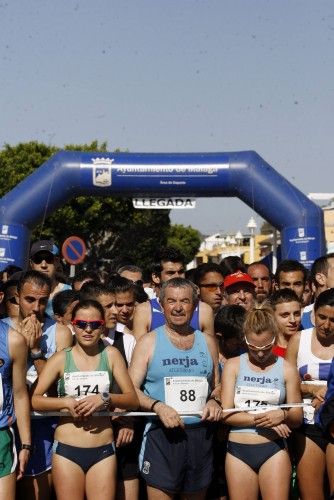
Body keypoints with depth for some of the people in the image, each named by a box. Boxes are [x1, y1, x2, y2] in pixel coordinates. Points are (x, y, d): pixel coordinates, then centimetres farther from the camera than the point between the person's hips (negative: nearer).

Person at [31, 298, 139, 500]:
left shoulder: (111, 355, 3)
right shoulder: (61, 358, 1)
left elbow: (133, 400, 0)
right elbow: (35, 400, -3)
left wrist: (104, 398, -16)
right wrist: (67, 402, -17)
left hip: (103, 449, 1)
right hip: (67, 448, 0)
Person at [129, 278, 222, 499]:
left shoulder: (207, 342, 10)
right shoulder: (149, 342, 0)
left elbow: (218, 385, 17)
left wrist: (214, 401, -4)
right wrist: (158, 406, -20)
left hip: (201, 435, 3)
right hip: (162, 434, -3)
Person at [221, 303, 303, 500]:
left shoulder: (287, 369, 1)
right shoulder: (233, 365, 1)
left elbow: (298, 417, 5)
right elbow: (227, 414, -5)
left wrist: (283, 415, -17)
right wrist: (261, 420, -17)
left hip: (274, 449, 0)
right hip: (238, 449, 1)